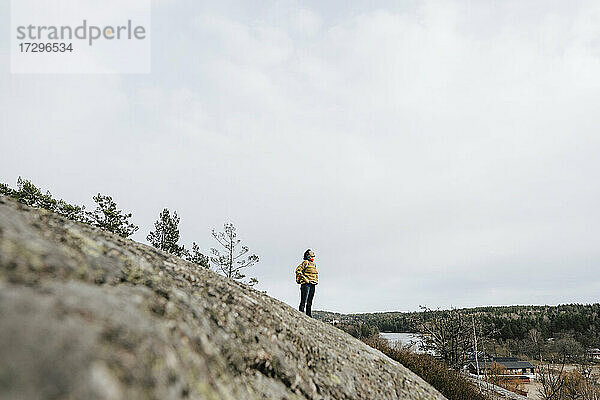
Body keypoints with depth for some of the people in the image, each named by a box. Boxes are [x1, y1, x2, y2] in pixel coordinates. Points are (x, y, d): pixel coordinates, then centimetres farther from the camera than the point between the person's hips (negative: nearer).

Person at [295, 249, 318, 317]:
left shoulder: (314, 264, 20)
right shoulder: (305, 262, -5)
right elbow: (298, 270, -14)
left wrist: (316, 281, 17)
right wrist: (304, 278, -16)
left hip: (313, 284, 8)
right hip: (306, 284, -8)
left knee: (310, 302, 11)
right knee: (303, 301, -9)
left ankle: (309, 315, 15)